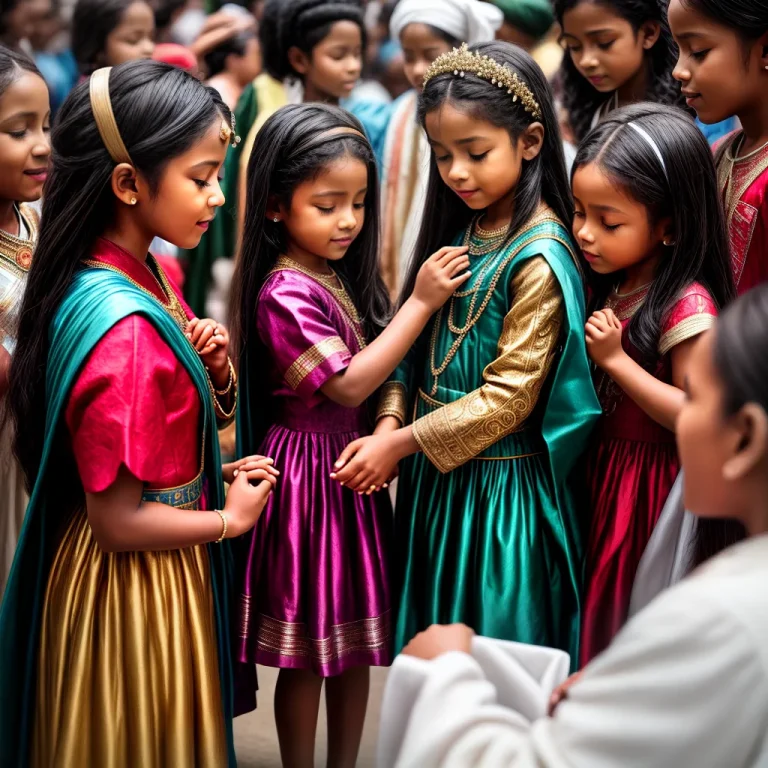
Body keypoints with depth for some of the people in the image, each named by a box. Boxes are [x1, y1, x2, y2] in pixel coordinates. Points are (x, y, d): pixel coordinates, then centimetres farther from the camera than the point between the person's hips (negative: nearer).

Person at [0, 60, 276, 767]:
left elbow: (194, 412, 13)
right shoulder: (126, 329, -29)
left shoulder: (143, 274, -1)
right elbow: (117, 520, -26)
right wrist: (231, 519, -13)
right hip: (136, 584, -9)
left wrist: (213, 368, -8)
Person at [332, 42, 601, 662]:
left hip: (499, 485, -7)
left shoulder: (540, 258, -18)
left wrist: (404, 443, -16)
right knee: (433, 629, 18)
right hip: (434, 474, 7)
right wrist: (391, 424, -8)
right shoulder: (458, 232, 5)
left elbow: (509, 395, -19)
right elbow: (415, 347, 8)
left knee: (493, 638, 6)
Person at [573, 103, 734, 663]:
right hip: (607, 475, 8)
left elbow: (696, 417, -25)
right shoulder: (612, 286, 3)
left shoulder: (688, 307, -22)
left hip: (655, 486, -8)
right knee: (605, 621, 18)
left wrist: (616, 359, -25)